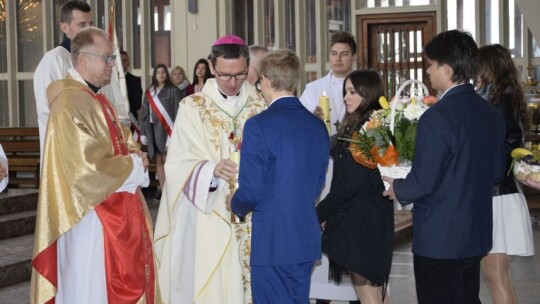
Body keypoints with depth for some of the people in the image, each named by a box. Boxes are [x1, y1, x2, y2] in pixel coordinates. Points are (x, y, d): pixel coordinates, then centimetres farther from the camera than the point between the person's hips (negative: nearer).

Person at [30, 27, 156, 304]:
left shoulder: (96, 99, 12)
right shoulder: (71, 104, -19)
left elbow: (116, 144, 23)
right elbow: (87, 168, -25)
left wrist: (132, 154, -1)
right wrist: (134, 165, -12)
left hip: (117, 213, 10)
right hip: (94, 217, -10)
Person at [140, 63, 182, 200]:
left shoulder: (173, 91, -4)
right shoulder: (149, 92, 11)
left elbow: (177, 112, -8)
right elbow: (144, 112, 12)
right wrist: (143, 132, 6)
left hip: (167, 129, -5)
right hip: (153, 129, 5)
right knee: (159, 161, 9)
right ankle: (162, 189, 13)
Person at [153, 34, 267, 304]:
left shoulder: (261, 106, 5)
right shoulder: (192, 107, -2)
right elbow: (179, 164, -6)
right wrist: (212, 170, -24)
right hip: (206, 216, -2)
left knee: (246, 280, 6)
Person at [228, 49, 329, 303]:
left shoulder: (259, 125, -15)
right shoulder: (318, 126, 5)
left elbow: (251, 190, -15)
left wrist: (236, 206, 6)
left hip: (272, 241, -6)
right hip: (307, 238, 6)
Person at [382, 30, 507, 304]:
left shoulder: (438, 117, -21)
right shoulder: (492, 114, 3)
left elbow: (422, 182, -20)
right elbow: (497, 172, 12)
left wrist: (397, 189, 0)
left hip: (438, 238, -7)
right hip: (476, 233, 7)